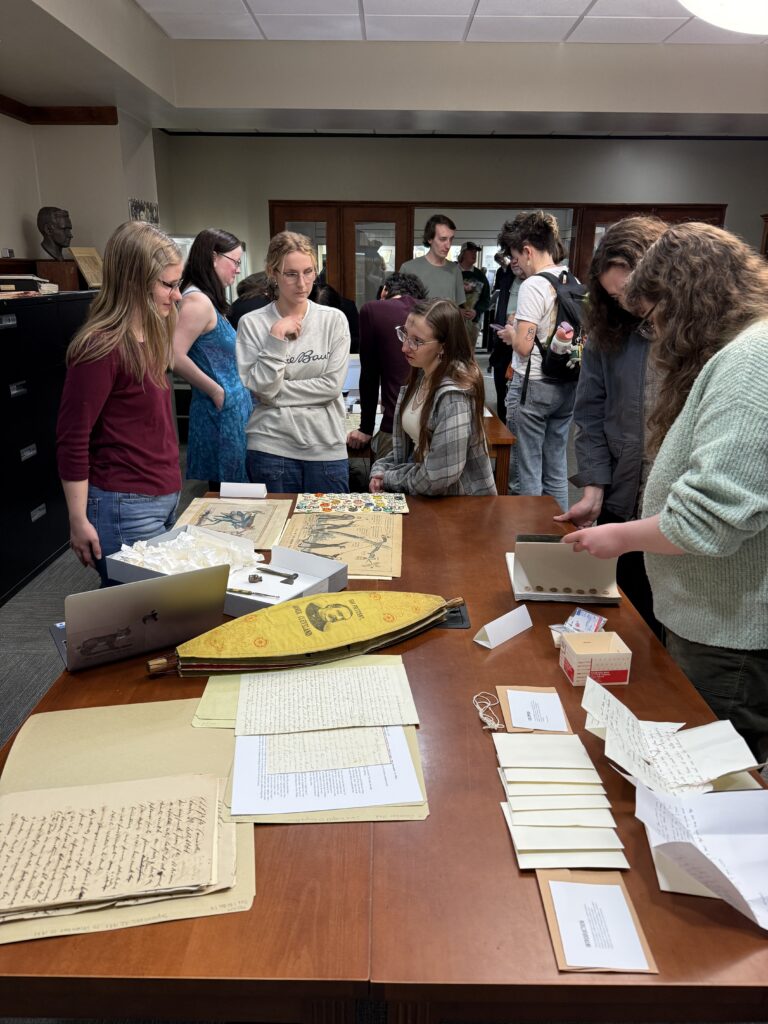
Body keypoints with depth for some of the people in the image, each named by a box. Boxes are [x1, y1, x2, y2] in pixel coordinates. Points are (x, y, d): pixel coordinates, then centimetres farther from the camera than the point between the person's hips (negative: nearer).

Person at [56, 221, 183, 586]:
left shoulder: (146, 338, 11)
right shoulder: (102, 348, -17)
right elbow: (73, 440, -16)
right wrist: (79, 521, -13)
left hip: (163, 498, 9)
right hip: (125, 507, -9)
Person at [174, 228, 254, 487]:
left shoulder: (209, 301, 15)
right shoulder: (198, 301, -14)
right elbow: (175, 357, -24)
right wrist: (216, 391, -15)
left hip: (233, 412, 10)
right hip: (220, 414, -9)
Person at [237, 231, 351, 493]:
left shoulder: (334, 319, 1)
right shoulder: (252, 323, -2)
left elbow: (333, 385, -7)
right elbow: (261, 388, -8)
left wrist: (277, 392, -9)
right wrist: (277, 338, -14)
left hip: (327, 448, 1)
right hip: (272, 448, -1)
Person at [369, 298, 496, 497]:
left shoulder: (454, 393, -23)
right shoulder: (421, 375, 3)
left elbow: (439, 476, -25)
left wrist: (390, 479, -10)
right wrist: (380, 470, -3)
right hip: (422, 496, 7)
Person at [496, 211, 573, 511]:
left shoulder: (533, 286, -15)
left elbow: (524, 346, -20)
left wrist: (510, 333, 2)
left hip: (533, 385, -8)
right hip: (565, 385, 8)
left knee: (530, 471, 3)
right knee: (557, 469, 14)